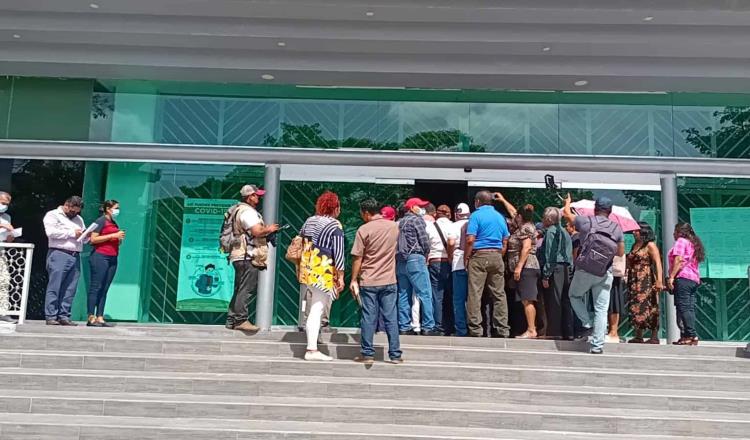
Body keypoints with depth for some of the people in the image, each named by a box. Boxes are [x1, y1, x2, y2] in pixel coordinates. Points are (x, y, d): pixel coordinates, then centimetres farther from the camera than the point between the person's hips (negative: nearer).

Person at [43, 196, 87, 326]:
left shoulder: (79, 219, 24)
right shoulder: (53, 215, 4)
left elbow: (83, 239, 26)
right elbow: (51, 232, -13)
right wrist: (72, 233, -10)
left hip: (75, 256, 6)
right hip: (59, 254, -6)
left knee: (70, 289, 2)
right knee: (54, 287, -6)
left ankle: (64, 316, 5)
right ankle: (51, 316, -4)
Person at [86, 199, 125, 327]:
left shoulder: (114, 223, 21)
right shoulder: (101, 221, -2)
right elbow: (93, 239, -11)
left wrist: (119, 239, 9)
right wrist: (113, 235, -13)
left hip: (112, 258, 8)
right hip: (100, 257, -8)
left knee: (104, 289, 5)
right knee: (96, 287, -6)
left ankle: (100, 318, 5)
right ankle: (91, 318, -6)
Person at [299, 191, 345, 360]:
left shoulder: (309, 221, 11)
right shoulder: (335, 226, -9)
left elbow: (301, 246, 18)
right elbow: (338, 254, -12)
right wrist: (341, 277, -9)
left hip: (307, 270, 7)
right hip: (324, 273, -7)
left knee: (314, 307, 20)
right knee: (317, 310, -5)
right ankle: (312, 350, -4)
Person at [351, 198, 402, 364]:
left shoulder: (364, 229, -9)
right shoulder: (394, 226, 5)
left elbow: (357, 257, -9)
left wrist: (353, 280, -2)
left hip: (368, 282, -3)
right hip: (389, 281, 3)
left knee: (368, 318, 3)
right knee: (391, 318, 6)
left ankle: (368, 354, 8)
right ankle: (395, 354, 8)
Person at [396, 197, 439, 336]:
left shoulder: (399, 223, 18)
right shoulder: (417, 219, -3)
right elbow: (425, 242, -8)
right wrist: (425, 256, 10)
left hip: (400, 261, 8)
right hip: (415, 259, -8)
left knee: (403, 294, 8)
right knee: (425, 294, -5)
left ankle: (404, 327, 9)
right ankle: (428, 327, -7)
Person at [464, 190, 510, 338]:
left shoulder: (476, 215, -5)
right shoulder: (500, 217, 13)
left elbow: (470, 239, -13)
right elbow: (505, 242, 13)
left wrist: (466, 258, -5)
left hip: (479, 255, -5)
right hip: (497, 256, 5)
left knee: (475, 294, -3)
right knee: (499, 294, 7)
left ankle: (475, 329, -5)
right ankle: (502, 329, 9)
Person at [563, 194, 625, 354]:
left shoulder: (587, 221, -4)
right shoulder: (617, 228, 4)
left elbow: (567, 213, 12)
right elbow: (621, 253, 12)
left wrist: (568, 202, 33)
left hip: (584, 271, -2)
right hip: (604, 275, 2)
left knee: (574, 296, 24)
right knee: (601, 309, 5)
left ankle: (588, 324, 9)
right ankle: (597, 345, 4)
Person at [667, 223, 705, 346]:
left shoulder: (681, 241, 0)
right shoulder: (694, 244, 25)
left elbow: (678, 260, -12)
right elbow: (692, 262, 20)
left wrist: (671, 277, -16)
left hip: (683, 277, -9)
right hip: (695, 279, 9)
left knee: (683, 308, -11)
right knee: (690, 308, 3)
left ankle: (691, 336, -17)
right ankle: (689, 336, -1)